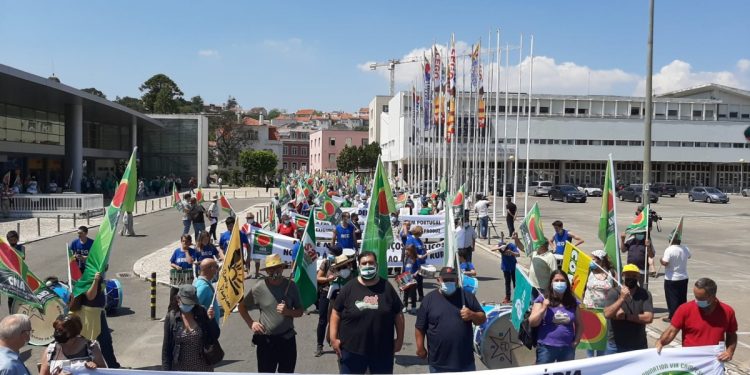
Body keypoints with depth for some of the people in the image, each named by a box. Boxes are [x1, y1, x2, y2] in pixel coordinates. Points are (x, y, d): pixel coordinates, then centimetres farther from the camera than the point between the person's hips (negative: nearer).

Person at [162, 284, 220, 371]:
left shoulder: (201, 313, -4)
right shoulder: (171, 317, -6)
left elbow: (214, 338, -3)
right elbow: (166, 347, -3)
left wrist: (211, 320, -17)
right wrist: (166, 370, -5)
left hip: (202, 368, 1)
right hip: (180, 369, -1)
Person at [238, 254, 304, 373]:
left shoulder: (291, 286, -3)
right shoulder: (259, 287, -8)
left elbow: (300, 311, 3)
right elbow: (241, 306, 4)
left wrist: (287, 311, -17)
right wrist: (251, 323, -6)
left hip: (288, 339, 2)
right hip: (266, 340, -2)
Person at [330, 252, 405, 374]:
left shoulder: (387, 287, 0)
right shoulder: (349, 288, -2)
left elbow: (398, 314, 6)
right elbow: (336, 313, 1)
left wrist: (400, 339, 3)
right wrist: (333, 338, -5)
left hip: (382, 350, 1)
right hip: (351, 349, -1)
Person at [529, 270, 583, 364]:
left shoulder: (573, 302, 7)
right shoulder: (542, 300, -2)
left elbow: (579, 324, 16)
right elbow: (532, 323, -6)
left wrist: (576, 341, 4)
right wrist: (543, 308, -16)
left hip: (568, 348, 3)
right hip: (546, 347, -3)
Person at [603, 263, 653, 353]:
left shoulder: (645, 294, -1)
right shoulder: (613, 292, -4)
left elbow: (648, 318, -11)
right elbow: (607, 314, -17)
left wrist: (625, 316, -15)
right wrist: (622, 298, -27)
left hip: (639, 346, 1)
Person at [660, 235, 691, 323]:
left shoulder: (669, 250, -20)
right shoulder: (685, 249, 0)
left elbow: (665, 263, -26)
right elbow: (689, 256, 22)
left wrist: (661, 260, -5)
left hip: (671, 279, -6)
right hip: (684, 278, 6)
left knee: (672, 299, 3)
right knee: (682, 298, 16)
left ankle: (672, 317, 6)